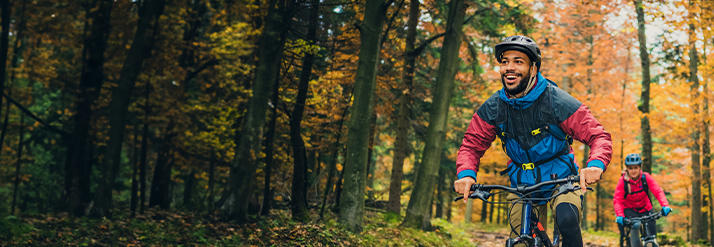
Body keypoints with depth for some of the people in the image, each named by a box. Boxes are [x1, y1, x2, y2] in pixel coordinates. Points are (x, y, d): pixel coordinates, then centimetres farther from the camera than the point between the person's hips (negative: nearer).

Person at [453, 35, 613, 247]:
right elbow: (471, 145, -3)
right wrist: (466, 173, -25)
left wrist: (595, 164, -41)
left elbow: (599, 136, -19)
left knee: (567, 220, -32)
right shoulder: (492, 108, -10)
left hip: (561, 180, -3)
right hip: (523, 185, 3)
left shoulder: (558, 102, -19)